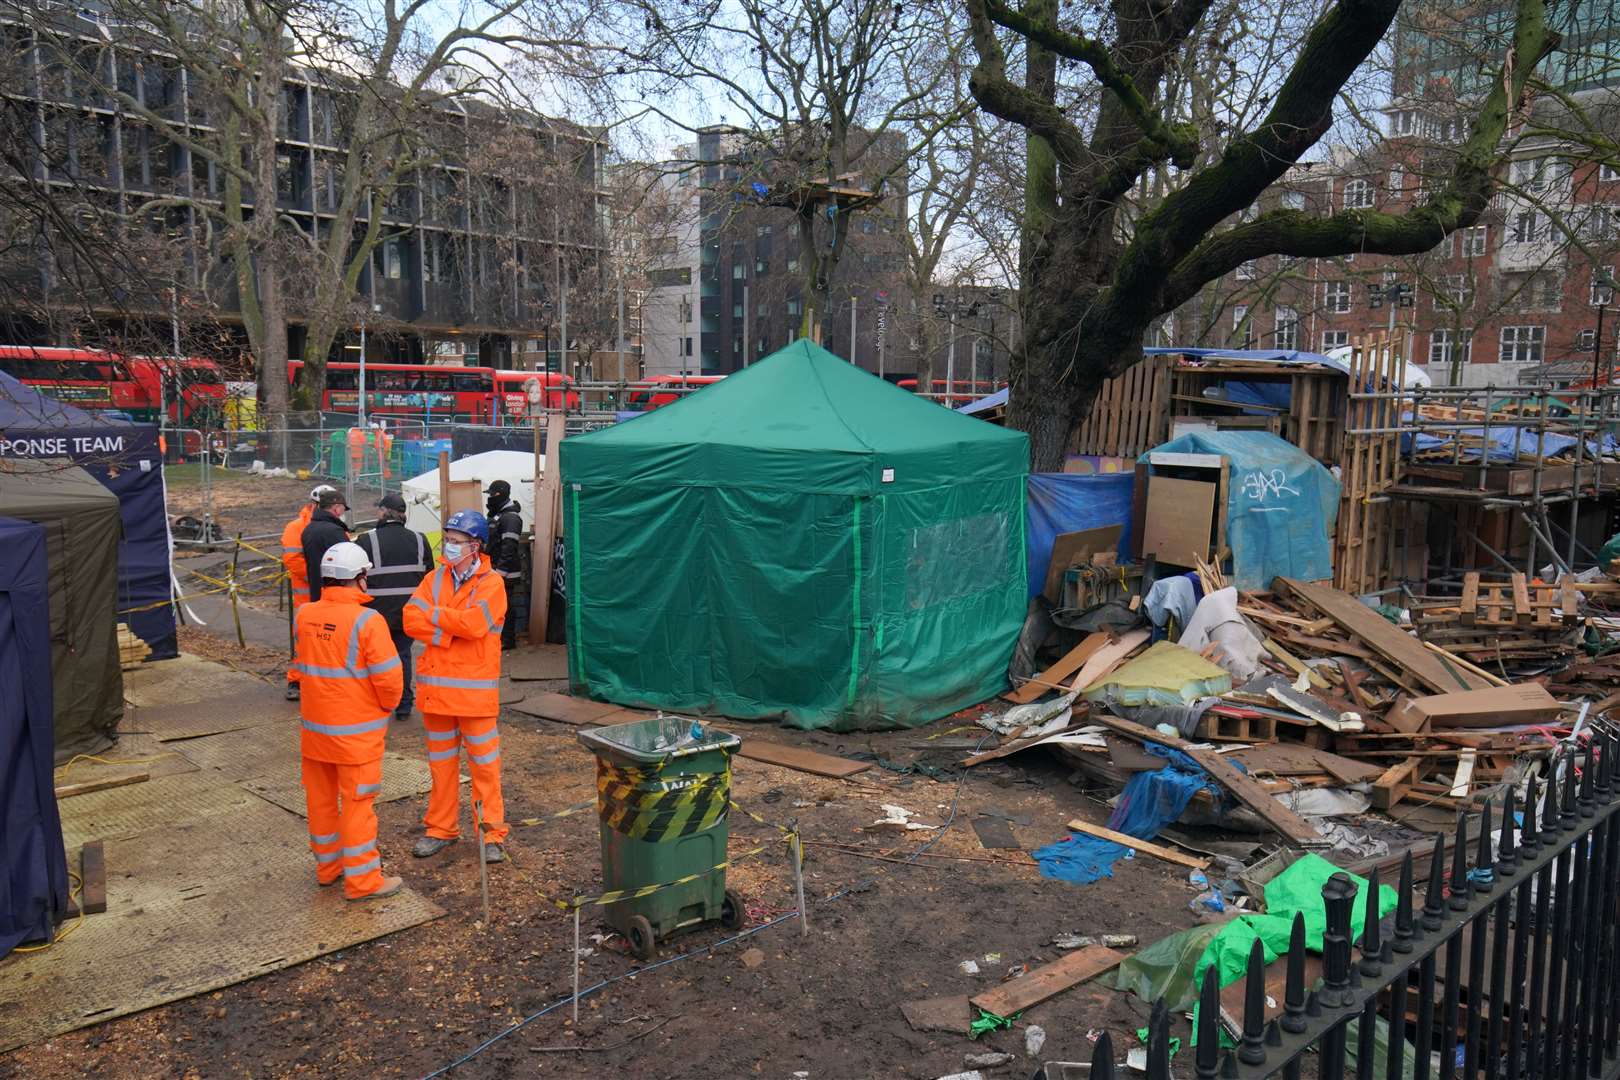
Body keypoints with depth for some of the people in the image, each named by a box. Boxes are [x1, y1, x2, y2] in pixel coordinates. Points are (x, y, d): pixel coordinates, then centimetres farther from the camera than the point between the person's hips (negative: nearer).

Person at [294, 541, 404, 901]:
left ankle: (327, 865, 34)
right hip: (357, 730, -6)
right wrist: (388, 705, 0)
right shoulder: (367, 621, -20)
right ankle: (362, 880, 11)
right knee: (357, 802, 3)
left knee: (320, 798, 18)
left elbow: (304, 666, 9)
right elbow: (388, 677, -18)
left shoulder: (304, 615, -2)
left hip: (314, 726, 6)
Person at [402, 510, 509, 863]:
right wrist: (451, 630, -17)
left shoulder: (491, 583, -7)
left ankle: (492, 832, 12)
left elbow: (473, 623, -22)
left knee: (484, 762, 2)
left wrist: (433, 614, -10)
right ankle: (441, 828, 27)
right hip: (435, 685, 5)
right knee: (441, 761, 15)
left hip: (474, 688, -5)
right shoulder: (434, 579, 7)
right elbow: (411, 620, -5)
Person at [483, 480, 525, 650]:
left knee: (504, 605, -5)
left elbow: (508, 548, -23)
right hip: (495, 570, 10)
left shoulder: (511, 517, -15)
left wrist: (500, 571, -25)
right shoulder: (497, 515, 17)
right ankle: (501, 636, 23)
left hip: (505, 572, -10)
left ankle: (507, 639, 2)